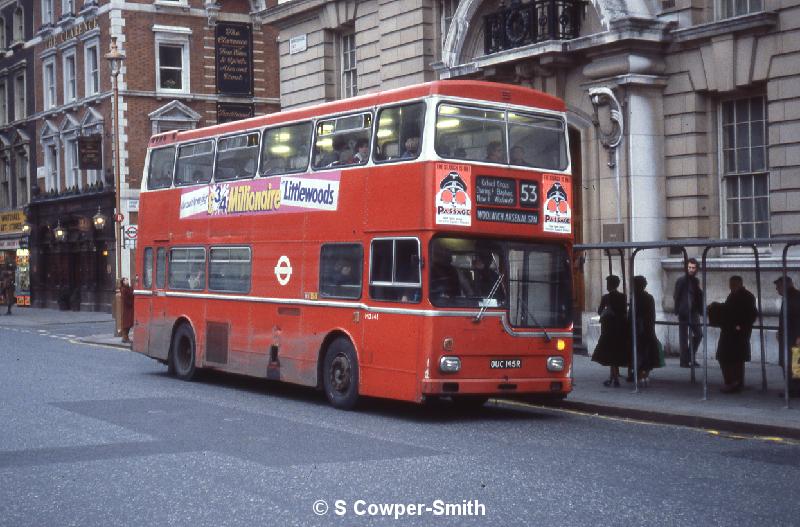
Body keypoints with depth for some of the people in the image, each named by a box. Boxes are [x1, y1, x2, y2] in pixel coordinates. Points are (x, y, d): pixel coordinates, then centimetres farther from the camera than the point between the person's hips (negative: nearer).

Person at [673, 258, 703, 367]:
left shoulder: (696, 281, 11)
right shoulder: (681, 280, -4)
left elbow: (699, 296, 11)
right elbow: (676, 296, -6)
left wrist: (700, 310, -3)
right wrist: (677, 310, -12)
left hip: (694, 313, 5)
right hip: (683, 313, -5)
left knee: (698, 334, 6)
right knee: (684, 337, -1)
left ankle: (691, 358, 19)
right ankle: (684, 361, 2)